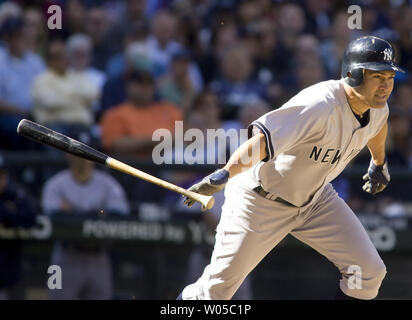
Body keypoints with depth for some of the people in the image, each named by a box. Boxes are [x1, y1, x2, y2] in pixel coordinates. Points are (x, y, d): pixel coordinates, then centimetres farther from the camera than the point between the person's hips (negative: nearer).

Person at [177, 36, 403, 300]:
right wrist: (225, 175, -60)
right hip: (261, 199, -7)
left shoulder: (377, 107, -7)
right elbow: (264, 139, -45)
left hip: (315, 198, 7)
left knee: (369, 272, -4)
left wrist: (379, 163, 38)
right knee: (219, 287, -4)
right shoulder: (320, 106, -33)